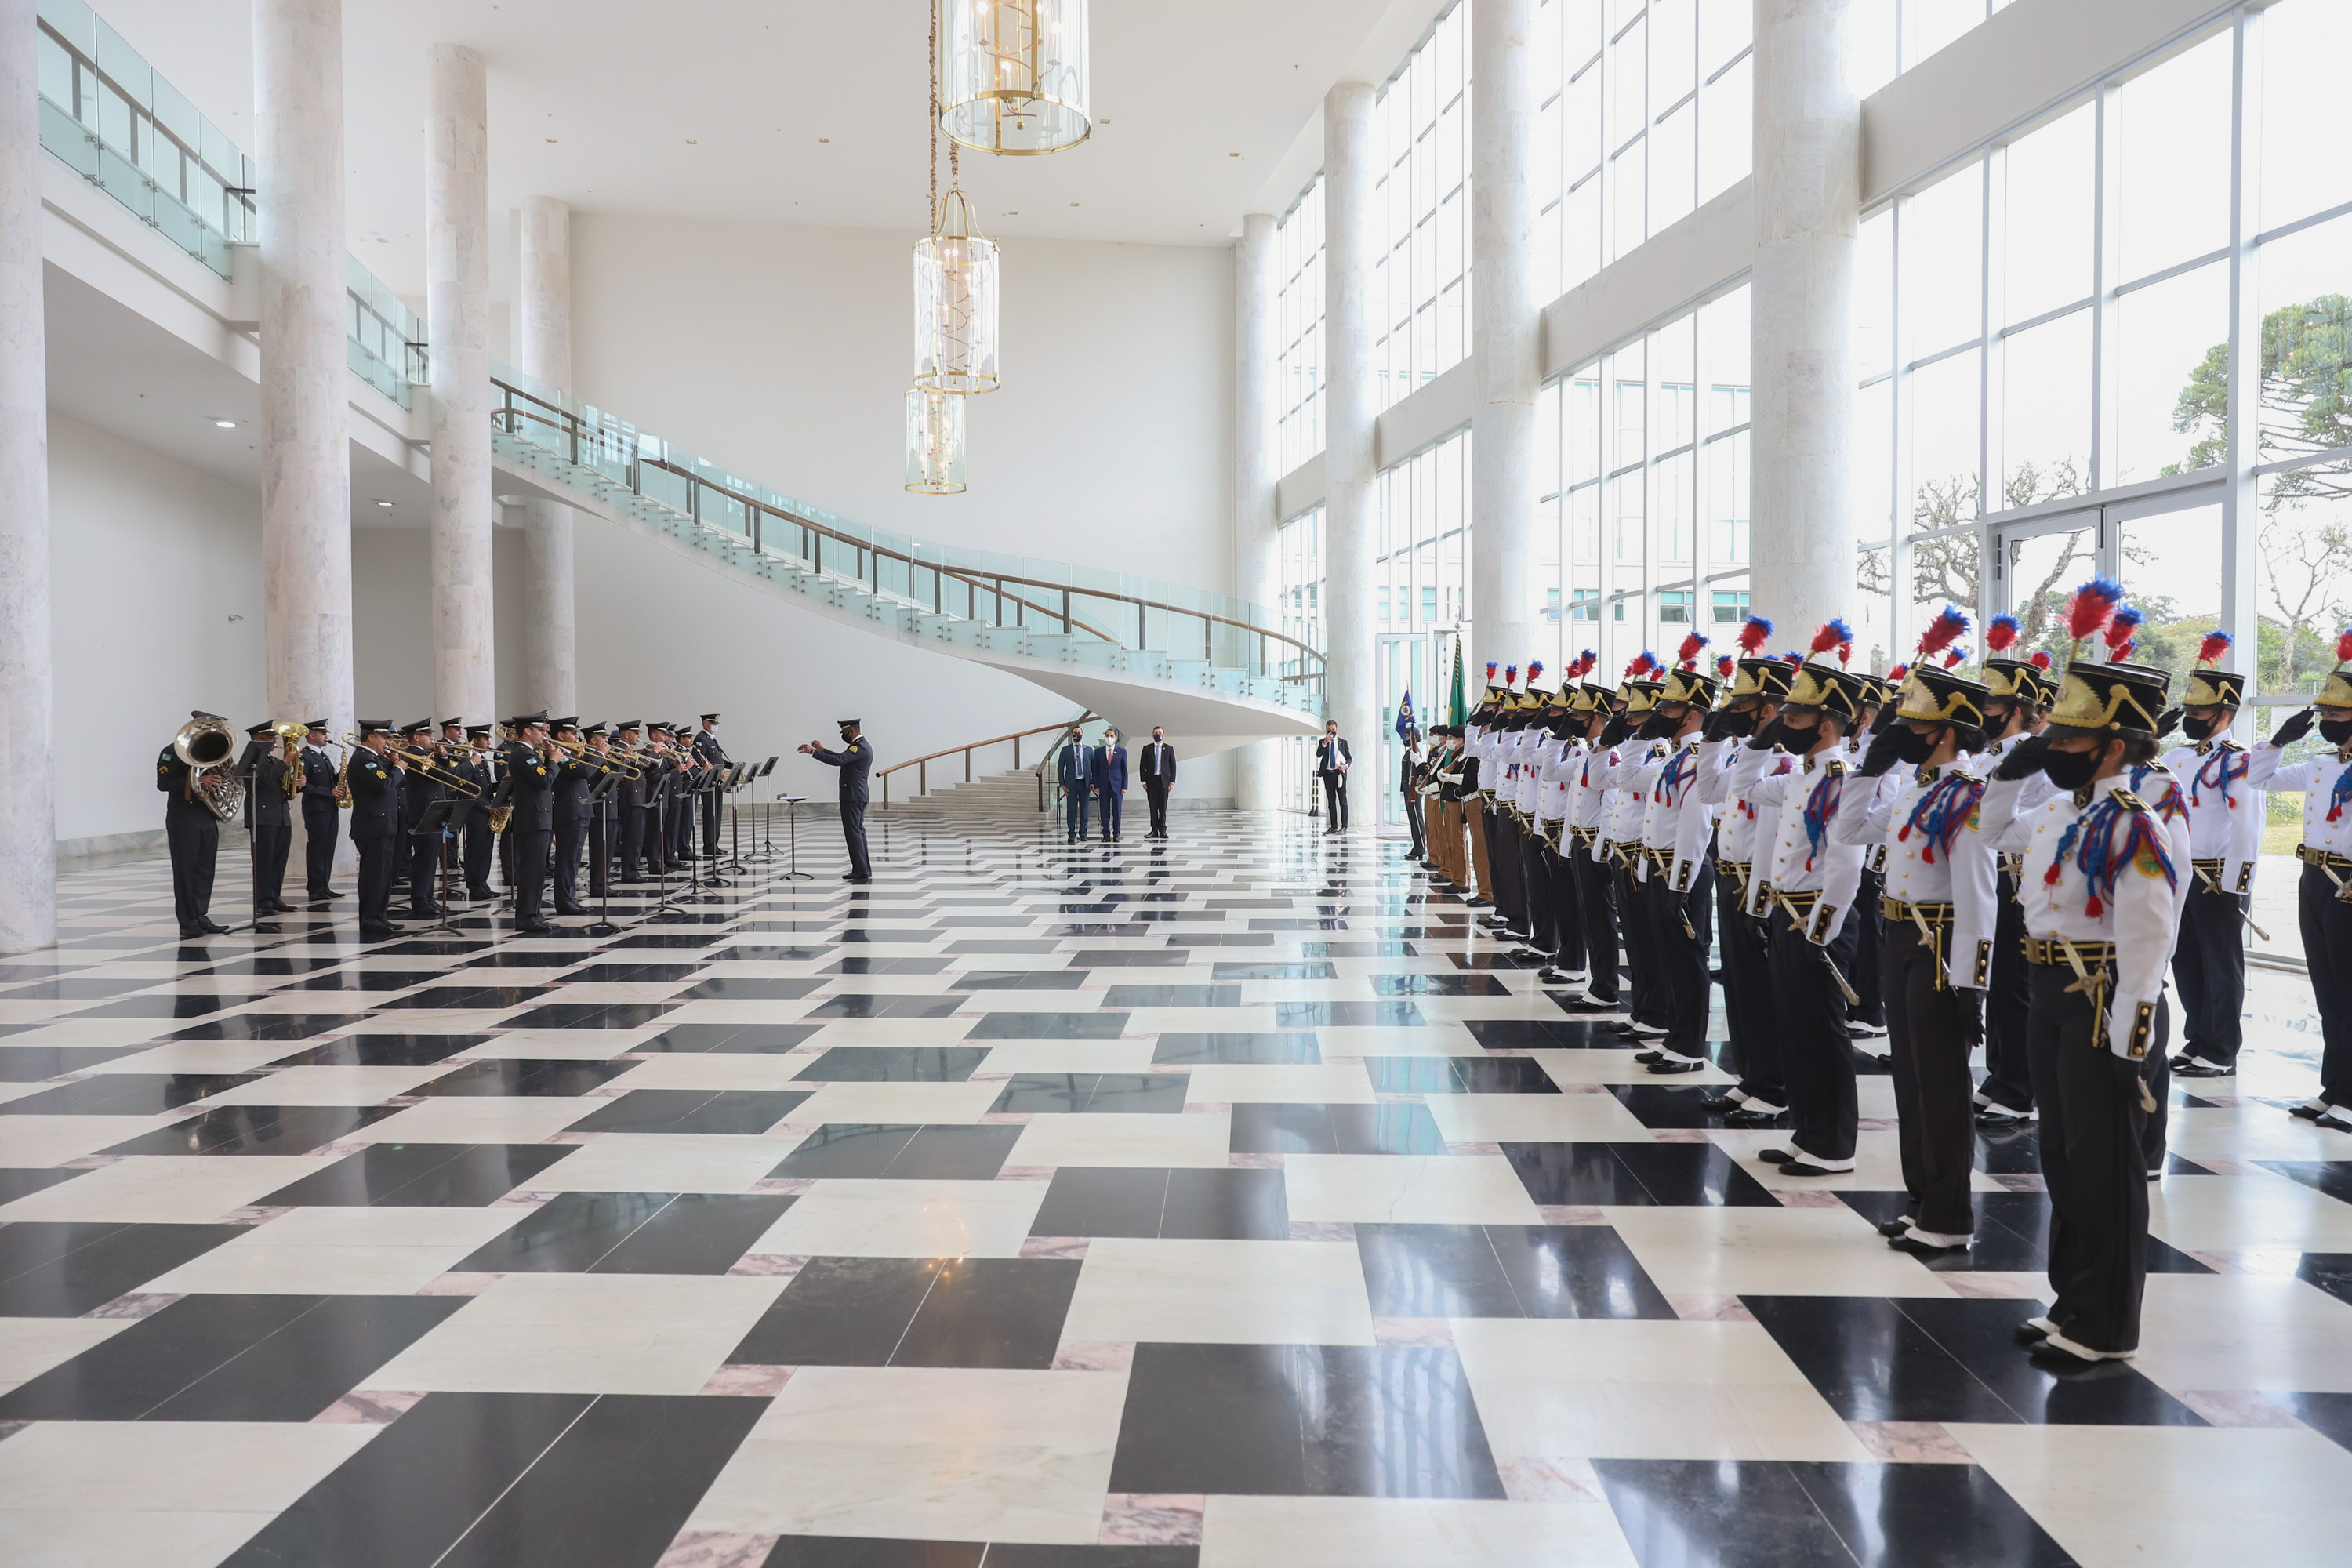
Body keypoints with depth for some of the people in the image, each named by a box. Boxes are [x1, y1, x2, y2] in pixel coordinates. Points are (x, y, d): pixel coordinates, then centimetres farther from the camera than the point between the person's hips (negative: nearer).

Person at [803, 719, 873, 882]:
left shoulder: (859, 747, -17)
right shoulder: (862, 746, 16)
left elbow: (838, 760, -27)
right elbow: (842, 758, 27)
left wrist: (813, 752, -24)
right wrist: (822, 750, 23)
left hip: (852, 796, -11)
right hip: (858, 796, 11)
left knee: (854, 833, -10)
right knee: (858, 832, 14)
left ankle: (861, 871, -10)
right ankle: (864, 870, 18)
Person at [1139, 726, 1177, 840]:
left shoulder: (1169, 749, 5)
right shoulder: (1147, 748, 6)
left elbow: (1173, 766, 4)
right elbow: (1143, 766, 5)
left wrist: (1172, 782, -4)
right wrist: (1144, 782, -2)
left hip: (1163, 780, -1)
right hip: (1151, 780, 1)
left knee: (1163, 807, 0)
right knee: (1153, 806, 2)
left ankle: (1162, 830, 6)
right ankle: (1154, 830, 5)